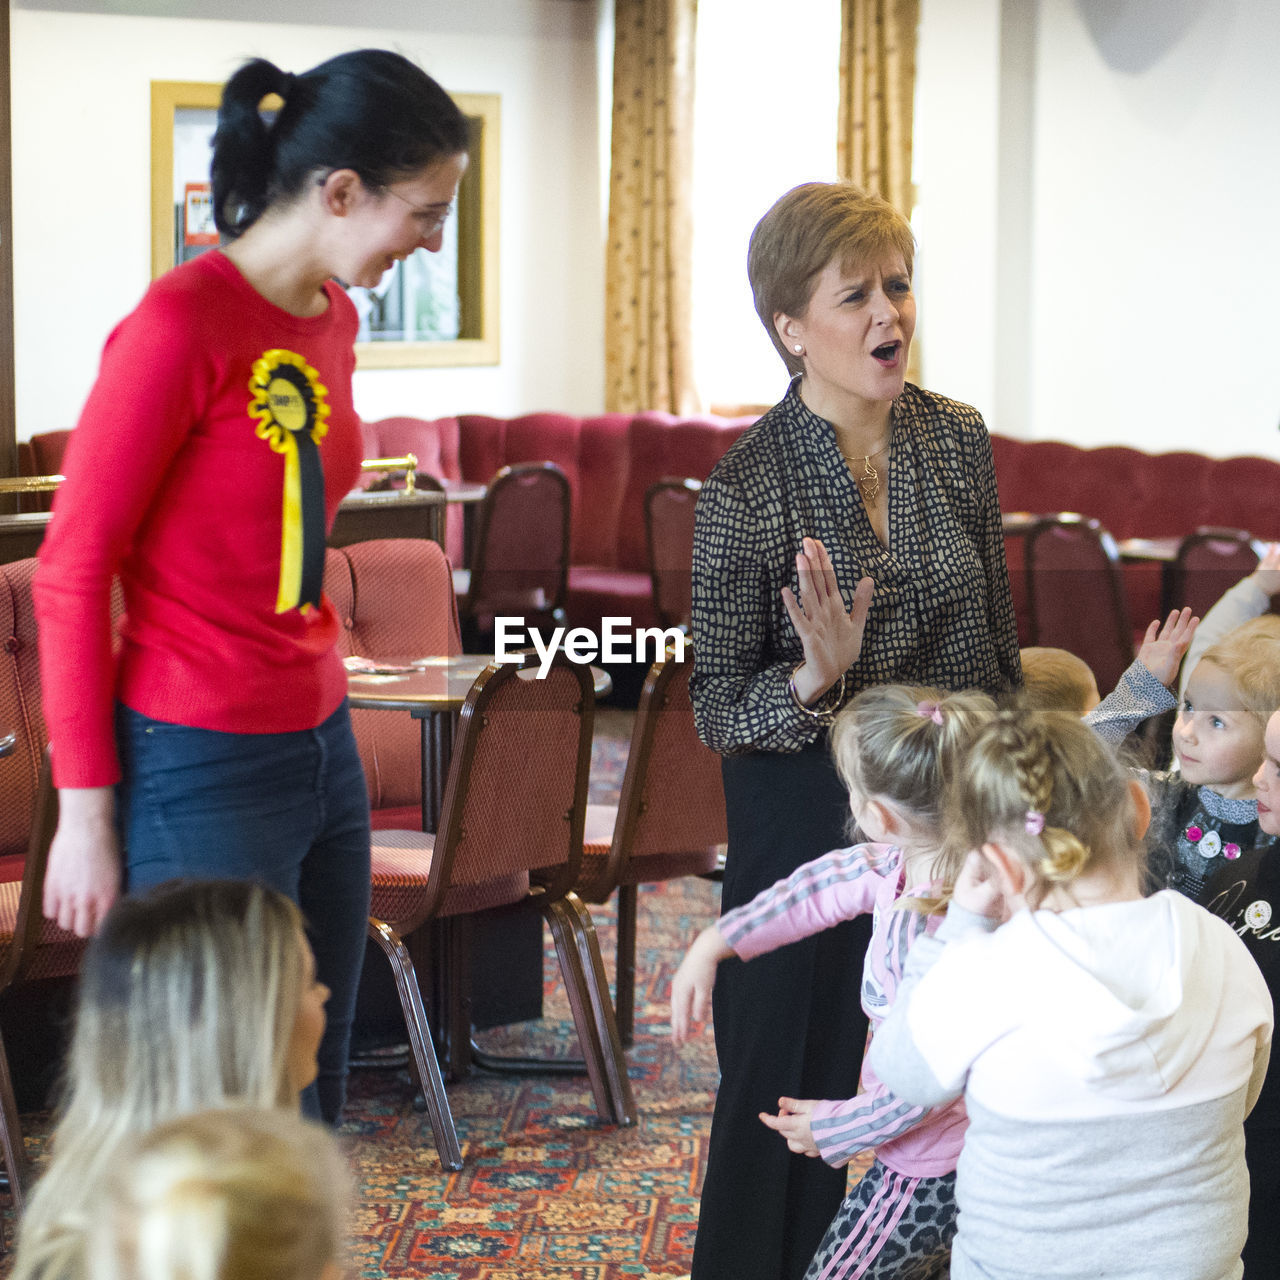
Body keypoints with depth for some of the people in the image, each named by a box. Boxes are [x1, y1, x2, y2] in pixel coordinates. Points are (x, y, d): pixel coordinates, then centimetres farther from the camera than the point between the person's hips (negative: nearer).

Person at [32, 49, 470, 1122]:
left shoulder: (329, 320, 9)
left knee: (314, 1099, 13)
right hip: (200, 772, -8)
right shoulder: (183, 326, -16)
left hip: (321, 749, 8)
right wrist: (85, 813, -13)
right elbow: (73, 573, -14)